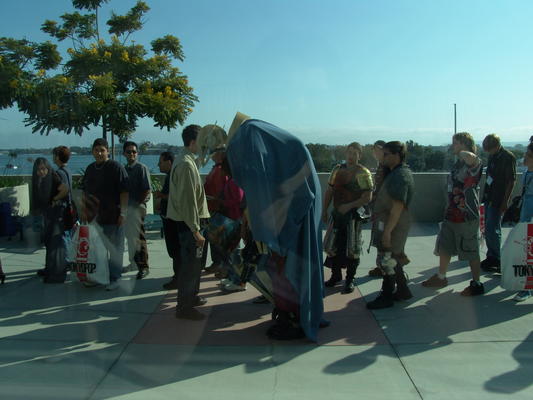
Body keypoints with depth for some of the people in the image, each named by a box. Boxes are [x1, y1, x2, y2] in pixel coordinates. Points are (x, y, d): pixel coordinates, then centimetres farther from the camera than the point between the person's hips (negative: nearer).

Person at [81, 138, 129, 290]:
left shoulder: (116, 168, -8)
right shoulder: (90, 169, 13)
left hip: (113, 217, -6)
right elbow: (85, 191, 21)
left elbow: (124, 192, -11)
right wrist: (84, 211, 16)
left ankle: (114, 278, 9)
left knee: (115, 249, 1)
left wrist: (123, 213, -15)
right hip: (94, 216, 7)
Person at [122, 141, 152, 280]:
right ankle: (134, 262, 28)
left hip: (137, 207, -7)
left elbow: (147, 189, -14)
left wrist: (138, 203, -14)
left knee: (138, 238, -9)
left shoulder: (142, 168, -7)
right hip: (126, 207, 7)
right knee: (129, 237, 14)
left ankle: (144, 267, -4)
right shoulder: (123, 169, 14)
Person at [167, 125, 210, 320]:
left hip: (188, 221, 11)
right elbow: (188, 200, -23)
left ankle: (191, 296, 34)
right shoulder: (186, 164, -18)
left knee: (193, 262, 20)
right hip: (189, 222, -11)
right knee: (190, 264, -5)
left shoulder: (186, 161, 14)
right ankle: (184, 307, 3)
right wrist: (196, 230, -22)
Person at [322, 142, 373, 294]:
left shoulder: (363, 173, -9)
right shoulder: (337, 170, 9)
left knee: (351, 248, 2)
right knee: (332, 246, 10)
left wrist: (349, 206, -20)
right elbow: (329, 191, 13)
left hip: (353, 215, -5)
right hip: (337, 213, 6)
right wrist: (324, 211, 9)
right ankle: (336, 275, 27)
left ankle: (350, 279, 16)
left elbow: (367, 197, -13)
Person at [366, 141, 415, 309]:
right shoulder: (400, 172, 13)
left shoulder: (399, 176, -20)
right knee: (394, 259, 18)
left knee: (388, 260, -1)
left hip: (392, 225, -10)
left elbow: (398, 206, -25)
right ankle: (403, 291, 29)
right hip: (388, 223, 10)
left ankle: (386, 297, 9)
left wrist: (387, 231, -26)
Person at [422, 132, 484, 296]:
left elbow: (469, 157, -43)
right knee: (444, 247, 18)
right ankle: (441, 277, 33)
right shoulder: (457, 164, 13)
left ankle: (477, 284, 16)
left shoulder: (475, 163, -15)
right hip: (451, 215, 9)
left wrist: (463, 153, -20)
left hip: (467, 217, -9)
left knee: (471, 252, 2)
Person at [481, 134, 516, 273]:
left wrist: (505, 202, -17)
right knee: (488, 229, 13)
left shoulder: (508, 157, -13)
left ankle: (496, 260, 5)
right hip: (489, 198, 8)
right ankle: (491, 257, 23)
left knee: (492, 230, -6)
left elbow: (511, 181, -14)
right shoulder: (492, 156, 10)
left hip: (498, 200, -8)